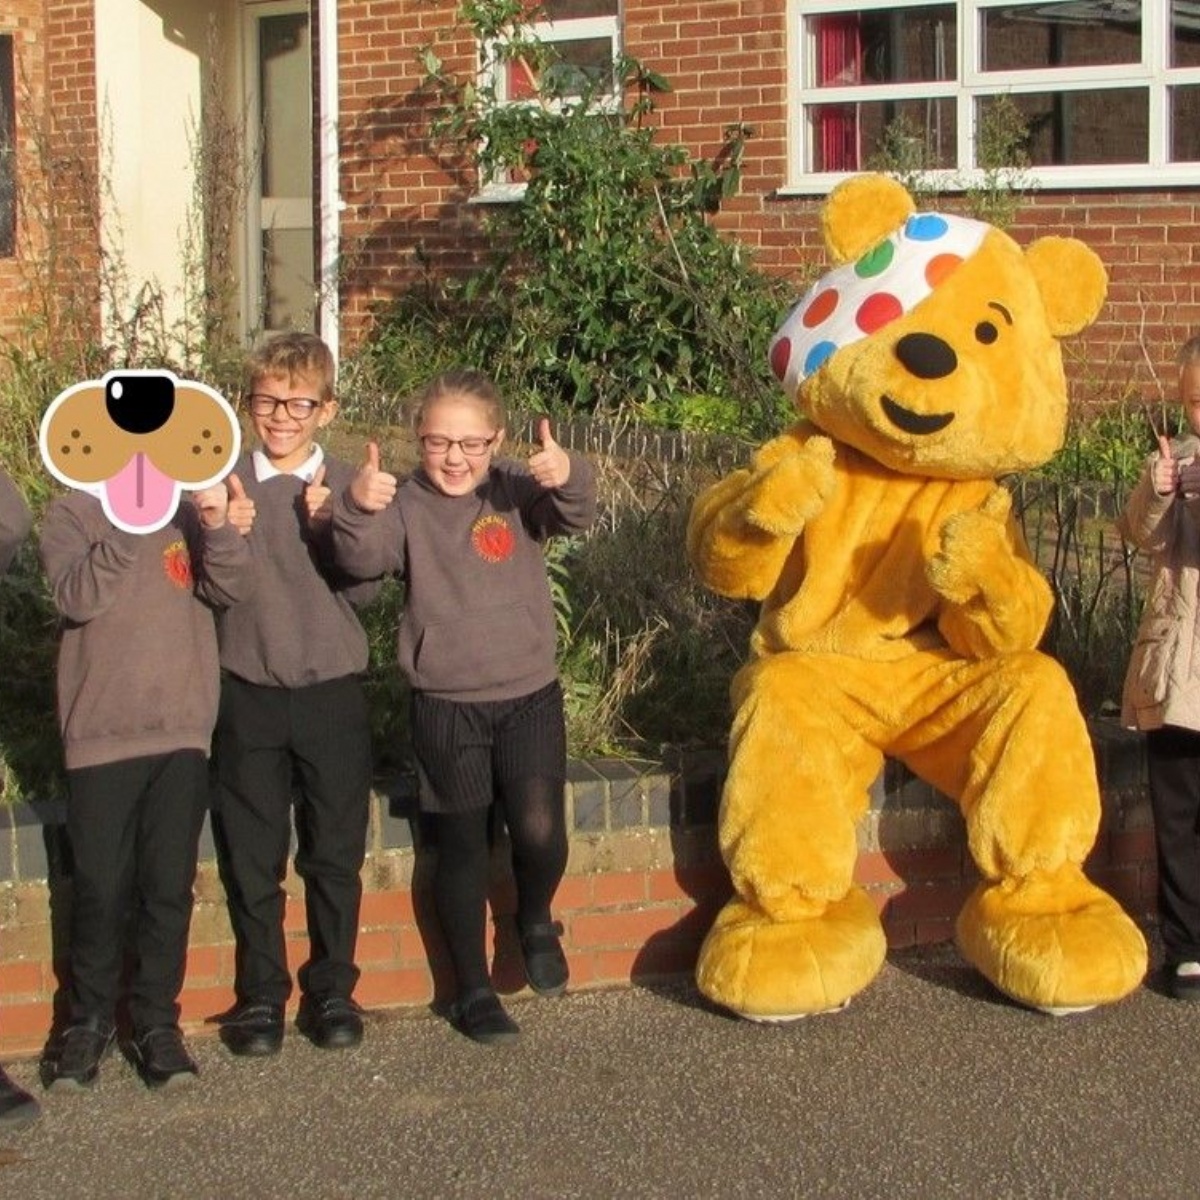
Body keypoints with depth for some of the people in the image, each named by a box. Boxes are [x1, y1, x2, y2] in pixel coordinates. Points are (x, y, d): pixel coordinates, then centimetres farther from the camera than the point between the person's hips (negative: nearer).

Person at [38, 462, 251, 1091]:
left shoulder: (186, 510, 7)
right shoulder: (71, 514, 0)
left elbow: (228, 588, -4)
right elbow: (76, 597, -15)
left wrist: (218, 527, -21)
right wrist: (127, 524, -25)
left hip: (182, 732, 2)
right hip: (101, 733, -2)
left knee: (169, 887, 4)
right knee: (100, 890, 3)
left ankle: (157, 1021, 15)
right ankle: (89, 1021, 18)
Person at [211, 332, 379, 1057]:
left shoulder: (347, 487, 1)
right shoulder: (224, 485, 2)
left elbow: (364, 590, -6)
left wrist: (330, 527, -20)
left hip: (332, 690, 0)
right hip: (248, 692, 0)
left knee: (337, 854, 7)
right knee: (252, 858, 6)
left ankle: (333, 991, 21)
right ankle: (261, 995, 19)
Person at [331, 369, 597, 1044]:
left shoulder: (518, 492, -2)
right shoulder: (407, 506, -3)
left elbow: (576, 515, -19)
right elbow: (363, 559, -19)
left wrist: (568, 477, -41)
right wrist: (358, 509, -39)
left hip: (530, 693, 0)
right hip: (446, 705, 0)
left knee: (539, 829, -13)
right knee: (463, 845, 7)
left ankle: (536, 923, 20)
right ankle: (473, 989, 21)